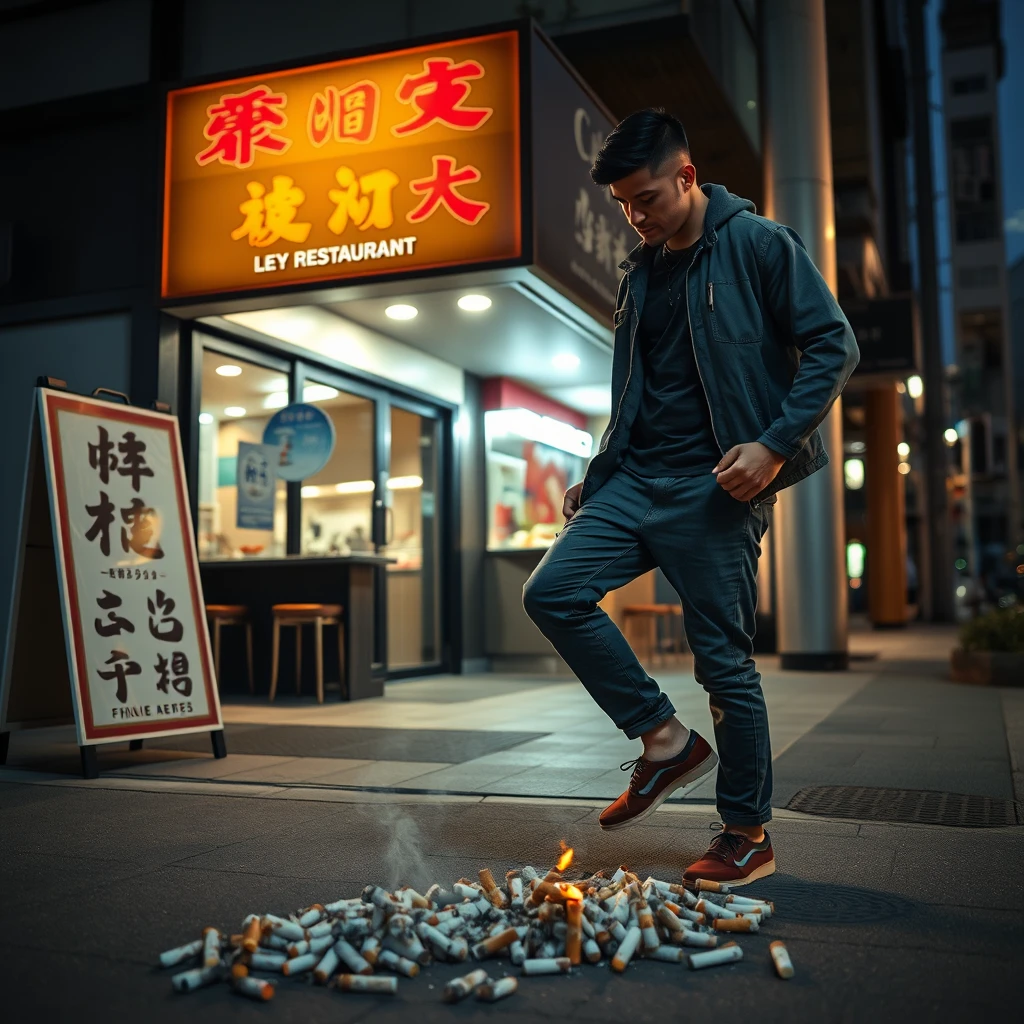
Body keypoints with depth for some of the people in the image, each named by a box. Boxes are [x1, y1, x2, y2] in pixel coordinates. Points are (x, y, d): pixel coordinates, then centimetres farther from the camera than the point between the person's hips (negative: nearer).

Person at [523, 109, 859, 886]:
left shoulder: (759, 245, -3)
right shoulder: (640, 274, 17)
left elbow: (833, 346, -7)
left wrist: (774, 444, -18)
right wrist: (596, 477, 17)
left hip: (715, 487, -7)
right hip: (637, 479, 7)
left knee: (724, 658, -2)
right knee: (553, 592, -7)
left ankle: (749, 835, 15)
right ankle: (665, 740, 6)